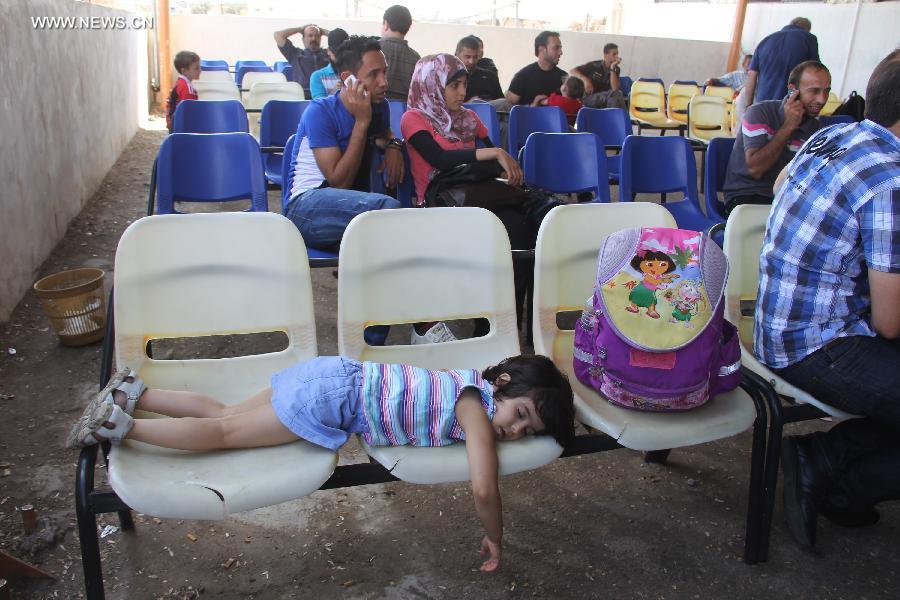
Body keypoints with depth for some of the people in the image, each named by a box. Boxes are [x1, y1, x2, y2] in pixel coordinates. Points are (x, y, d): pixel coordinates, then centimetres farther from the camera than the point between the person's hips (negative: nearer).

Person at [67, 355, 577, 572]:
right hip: (337, 398, -8)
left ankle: (132, 394, 22)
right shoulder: (477, 408, -17)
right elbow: (484, 488, -26)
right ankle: (120, 425, 4)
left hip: (337, 376, 8)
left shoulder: (475, 380, 8)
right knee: (225, 433, -1)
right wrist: (495, 537, -7)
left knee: (223, 417, 17)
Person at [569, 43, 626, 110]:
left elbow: (615, 88, -12)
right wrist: (585, 80, -21)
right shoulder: (594, 65, -2)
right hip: (589, 98, -3)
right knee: (615, 94, -30)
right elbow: (572, 72, -5)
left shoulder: (616, 70, 5)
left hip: (605, 99, 3)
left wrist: (612, 68, -14)